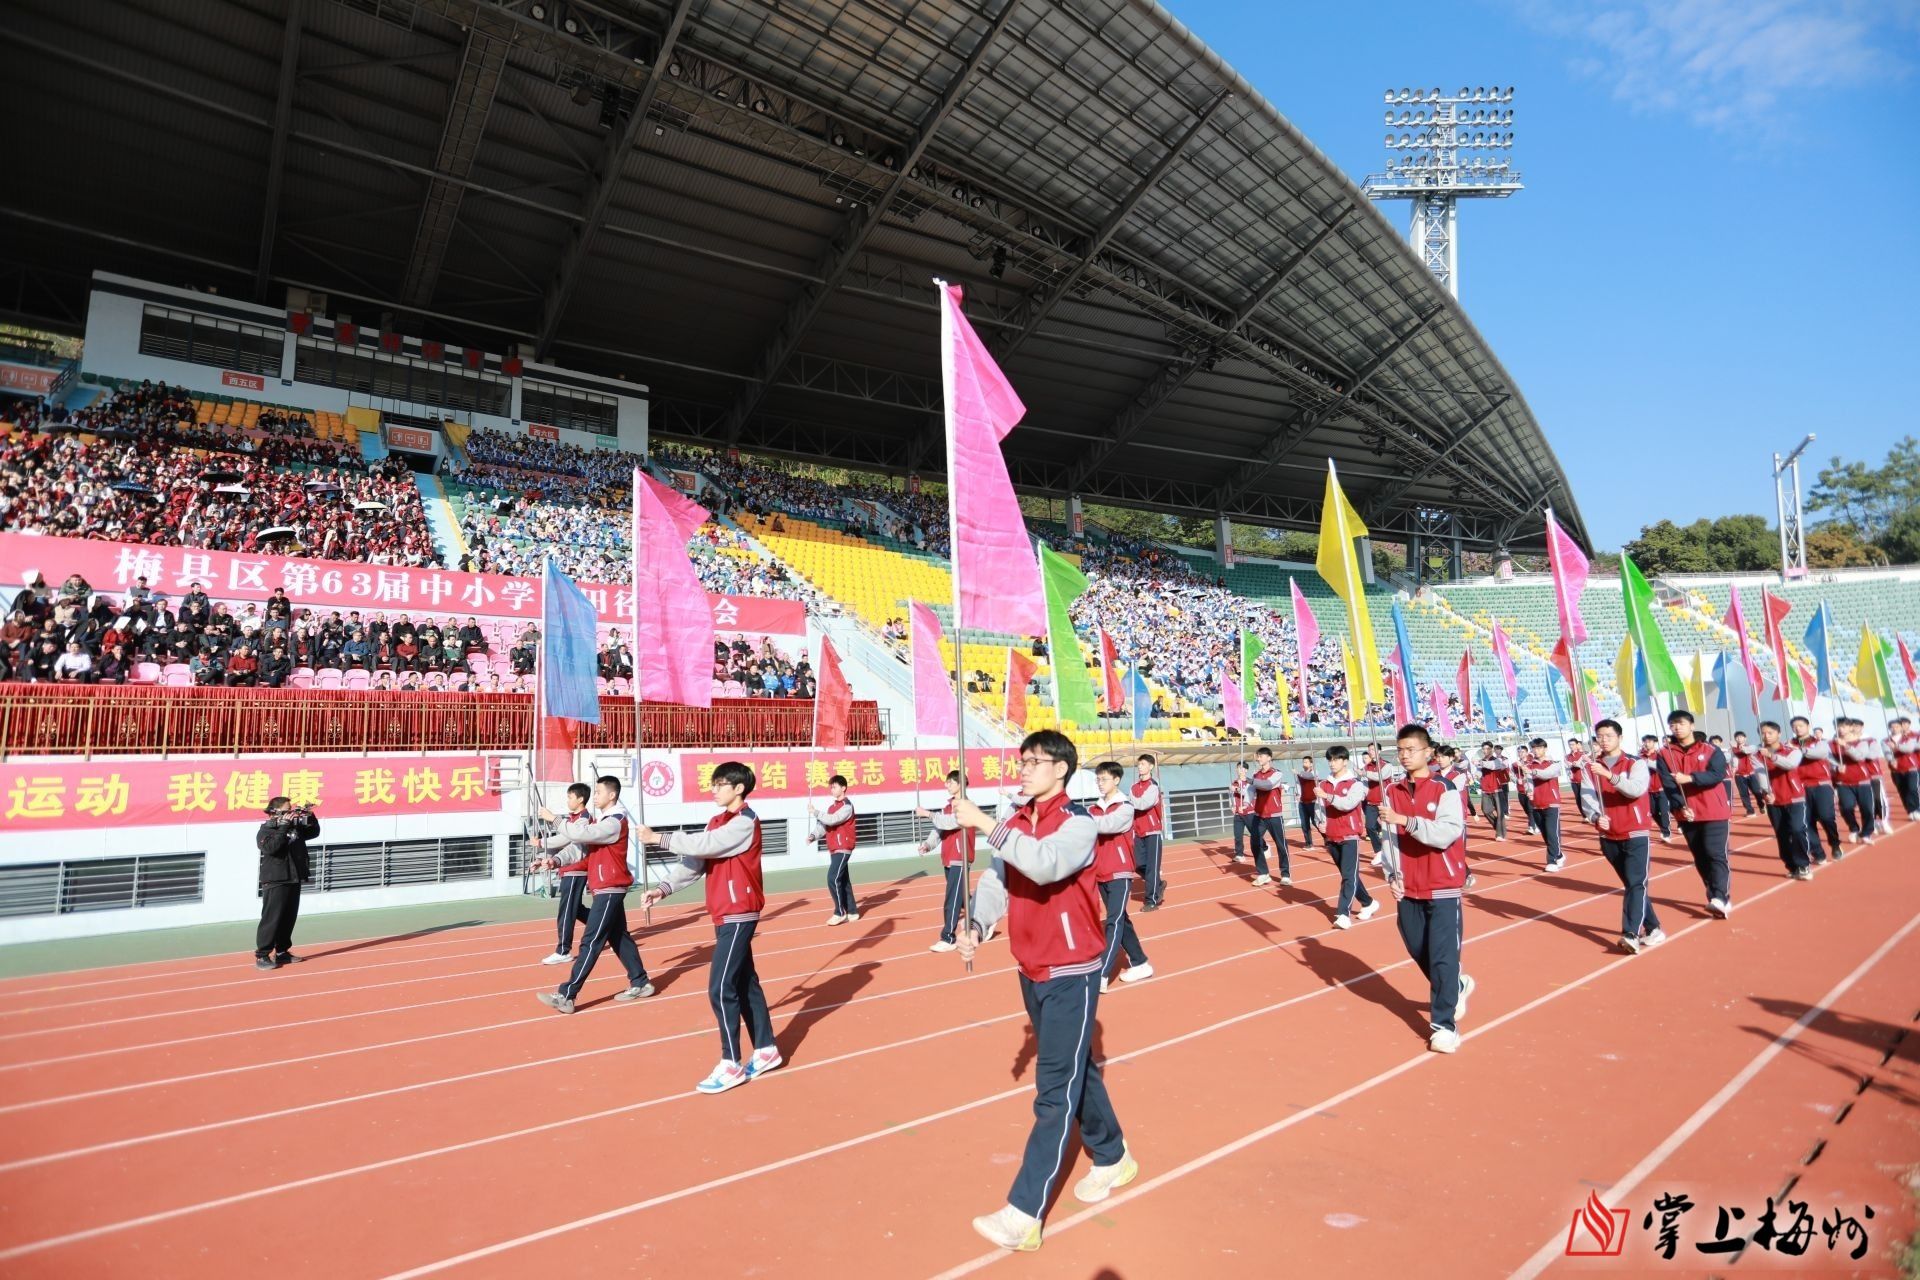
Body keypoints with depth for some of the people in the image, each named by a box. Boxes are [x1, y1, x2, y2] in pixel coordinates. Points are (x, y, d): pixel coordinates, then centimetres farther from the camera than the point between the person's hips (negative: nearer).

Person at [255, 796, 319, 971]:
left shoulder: (295, 827, 11)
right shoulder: (265, 831, -8)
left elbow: (314, 832, 21)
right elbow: (271, 847, -26)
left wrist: (310, 817, 5)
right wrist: (284, 827, -25)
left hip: (293, 880, 7)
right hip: (275, 882, -7)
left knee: (289, 918, 12)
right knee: (271, 919, -7)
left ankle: (282, 952, 21)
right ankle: (261, 956, -1)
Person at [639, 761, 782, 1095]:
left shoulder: (745, 823, -15)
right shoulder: (717, 822, 12)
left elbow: (704, 845, -26)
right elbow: (694, 860, 6)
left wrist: (659, 838, -18)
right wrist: (664, 888, -8)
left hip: (738, 916, -9)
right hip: (725, 916, 9)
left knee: (721, 988, -8)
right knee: (745, 983, 15)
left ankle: (731, 1066, 2)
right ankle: (766, 1050, 26)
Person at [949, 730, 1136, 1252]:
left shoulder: (1078, 822, -17)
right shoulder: (1018, 822, 5)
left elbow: (1045, 864, -36)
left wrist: (986, 824, -37)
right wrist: (977, 927, -12)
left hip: (1071, 974, -8)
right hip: (1031, 972, 8)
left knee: (1055, 1092, -2)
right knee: (1074, 1070, 22)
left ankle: (1024, 1215, 3)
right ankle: (1113, 1159, 41)